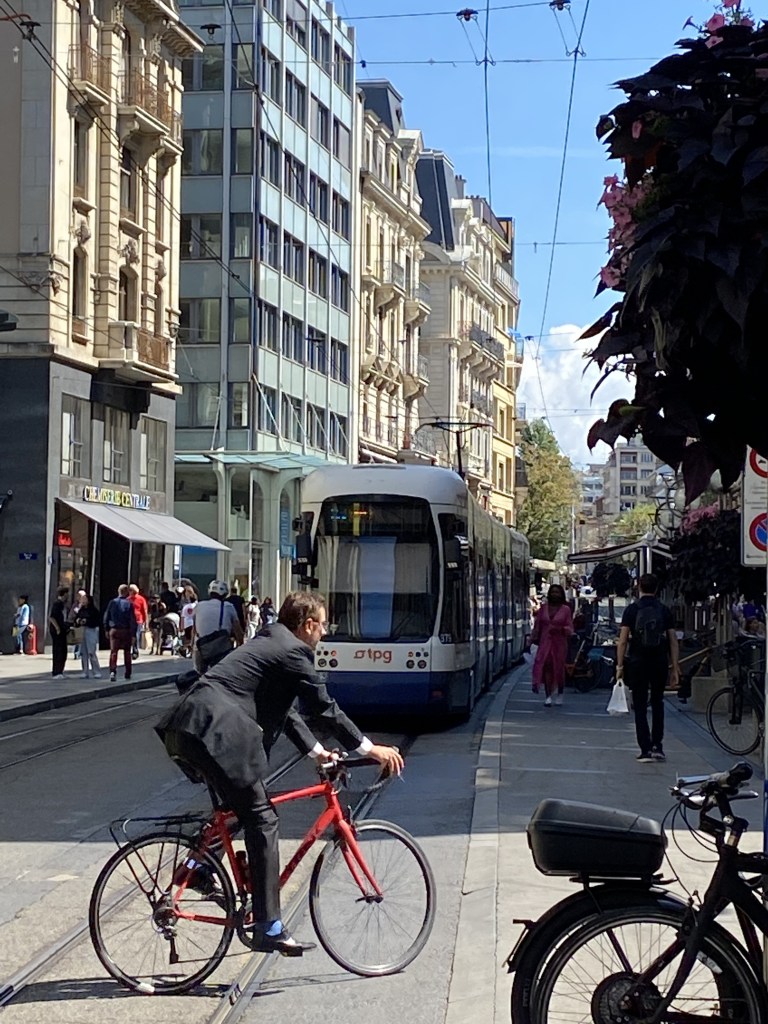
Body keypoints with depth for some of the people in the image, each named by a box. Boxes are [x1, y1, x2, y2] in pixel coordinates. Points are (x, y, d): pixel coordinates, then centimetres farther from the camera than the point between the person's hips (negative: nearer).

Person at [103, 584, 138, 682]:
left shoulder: (112, 602, 1)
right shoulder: (128, 604, -10)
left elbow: (106, 617, 6)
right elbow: (133, 620, -11)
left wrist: (107, 629, 15)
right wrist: (133, 634, -7)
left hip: (114, 630, 1)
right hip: (126, 630, -1)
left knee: (113, 651, -2)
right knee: (127, 652, 14)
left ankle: (112, 671, -21)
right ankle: (127, 673, 21)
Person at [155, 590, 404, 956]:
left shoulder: (270, 644, 26)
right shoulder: (292, 651, -3)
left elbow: (282, 710, 32)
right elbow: (323, 707, -3)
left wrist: (316, 750, 32)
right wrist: (369, 748, 4)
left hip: (191, 727, 10)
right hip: (215, 730, -10)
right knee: (262, 819, -5)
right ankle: (268, 929, -5)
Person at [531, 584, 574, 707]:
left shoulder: (565, 609, 2)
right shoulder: (543, 608, 7)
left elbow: (570, 628, 0)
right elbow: (537, 626, 10)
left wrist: (559, 629, -19)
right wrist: (533, 639, 3)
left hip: (559, 643, -1)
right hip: (545, 642, 1)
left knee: (559, 668, 7)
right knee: (546, 667, -8)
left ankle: (559, 694, 27)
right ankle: (548, 696, -9)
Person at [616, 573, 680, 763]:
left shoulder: (631, 610, -2)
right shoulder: (664, 611, 3)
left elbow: (623, 641, -6)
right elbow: (673, 642, 2)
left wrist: (620, 665, 0)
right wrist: (675, 668, 6)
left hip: (637, 662, -2)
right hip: (660, 662, 2)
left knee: (640, 706, 4)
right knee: (657, 703, 18)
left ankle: (646, 749, 0)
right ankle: (657, 746, 12)